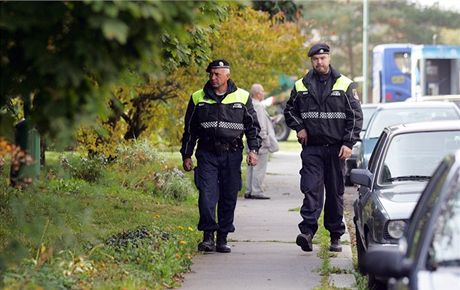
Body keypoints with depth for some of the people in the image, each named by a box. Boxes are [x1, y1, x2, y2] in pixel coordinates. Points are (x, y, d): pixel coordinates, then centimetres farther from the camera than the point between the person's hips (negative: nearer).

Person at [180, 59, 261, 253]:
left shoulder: (242, 97, 6)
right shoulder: (198, 98, 8)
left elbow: (253, 126, 10)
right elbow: (190, 129, 13)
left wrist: (253, 150, -1)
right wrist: (186, 155, 10)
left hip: (231, 155, 0)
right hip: (207, 154, 0)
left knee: (229, 197, 3)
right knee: (207, 194, -13)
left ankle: (222, 238, 11)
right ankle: (208, 236, -8)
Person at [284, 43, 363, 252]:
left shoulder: (345, 85, 3)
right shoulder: (301, 86, 8)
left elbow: (356, 116, 1)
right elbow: (289, 111, 20)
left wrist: (348, 143, -7)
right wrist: (299, 128, 2)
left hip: (336, 148, 0)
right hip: (311, 148, 0)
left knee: (336, 193, 5)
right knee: (311, 190, -13)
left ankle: (335, 236, 13)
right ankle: (307, 231, -23)